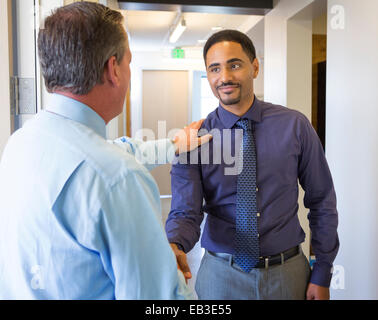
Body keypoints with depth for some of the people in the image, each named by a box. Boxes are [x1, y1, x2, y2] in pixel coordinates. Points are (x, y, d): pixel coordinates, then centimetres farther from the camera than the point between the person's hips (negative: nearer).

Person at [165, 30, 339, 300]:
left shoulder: (294, 126, -7)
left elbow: (322, 202, -1)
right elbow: (185, 213, -14)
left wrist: (322, 275, -1)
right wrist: (174, 246, -36)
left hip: (288, 275, 1)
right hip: (221, 276, 0)